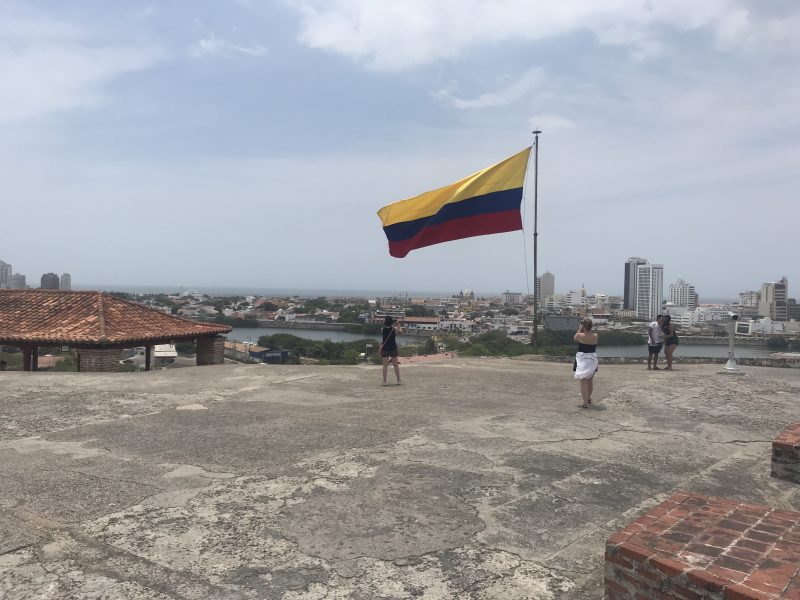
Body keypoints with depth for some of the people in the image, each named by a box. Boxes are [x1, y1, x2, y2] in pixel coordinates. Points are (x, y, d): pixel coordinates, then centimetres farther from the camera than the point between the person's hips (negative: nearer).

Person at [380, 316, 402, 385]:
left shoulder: (382, 330, -6)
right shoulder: (395, 329, -8)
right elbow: (401, 332, 10)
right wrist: (398, 325, 20)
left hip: (385, 348, 0)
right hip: (393, 348, 0)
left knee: (385, 365, 5)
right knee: (396, 365, 11)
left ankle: (384, 381, 3)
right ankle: (398, 380, 16)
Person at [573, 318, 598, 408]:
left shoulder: (580, 335, -17)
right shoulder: (595, 335, -7)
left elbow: (575, 339, 6)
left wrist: (580, 329, 8)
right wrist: (586, 329, 12)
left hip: (582, 359, -4)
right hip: (592, 359, 4)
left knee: (583, 381, 0)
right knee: (590, 380, 21)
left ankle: (585, 403, -5)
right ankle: (589, 398, 40)